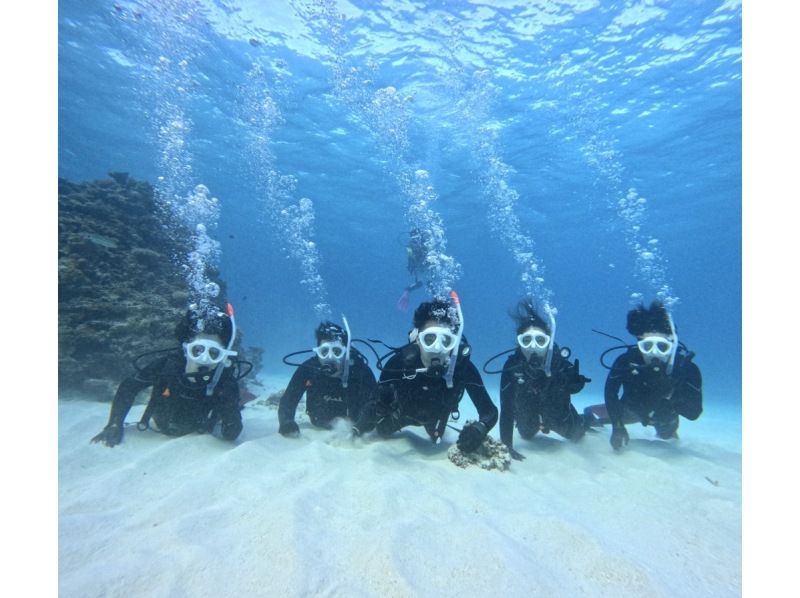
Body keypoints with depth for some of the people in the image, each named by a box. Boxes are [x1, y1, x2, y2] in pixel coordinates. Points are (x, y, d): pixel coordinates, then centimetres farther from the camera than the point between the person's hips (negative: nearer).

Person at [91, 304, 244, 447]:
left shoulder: (226, 379, -38)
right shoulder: (167, 363, -36)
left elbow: (231, 435, -37)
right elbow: (128, 387, -17)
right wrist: (115, 425, -24)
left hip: (199, 436, -1)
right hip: (163, 430, 1)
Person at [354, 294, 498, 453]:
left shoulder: (463, 367, -42)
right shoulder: (399, 361, -43)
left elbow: (490, 410, -39)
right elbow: (380, 401, -32)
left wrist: (479, 428, -62)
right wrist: (359, 428, -52)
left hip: (436, 415, 1)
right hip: (404, 410, -1)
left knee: (436, 442, 33)